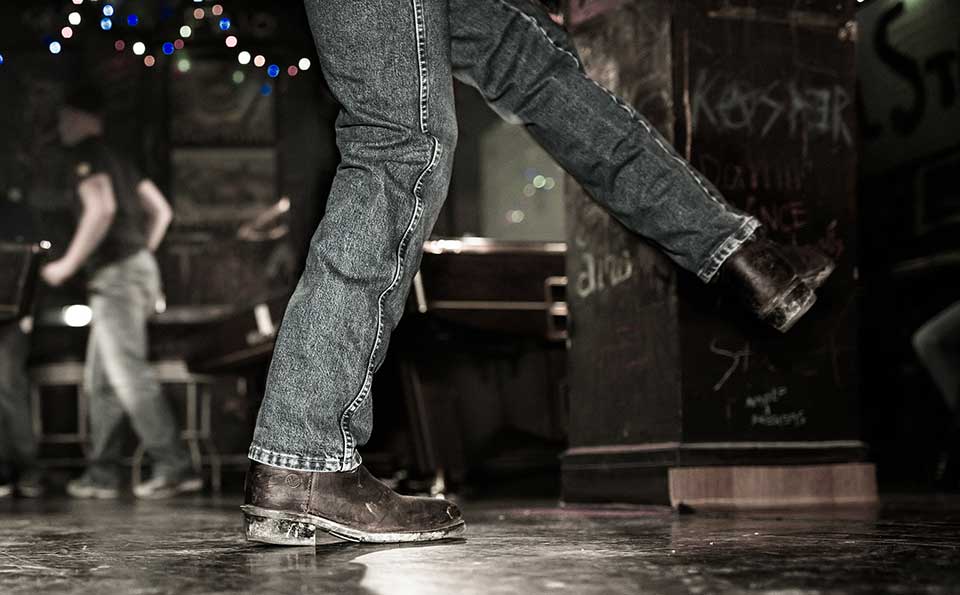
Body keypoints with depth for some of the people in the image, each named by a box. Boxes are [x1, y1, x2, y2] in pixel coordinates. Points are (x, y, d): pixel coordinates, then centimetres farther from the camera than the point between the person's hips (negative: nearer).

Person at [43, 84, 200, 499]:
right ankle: (102, 473, 12)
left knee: (130, 375, -13)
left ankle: (175, 466, -18)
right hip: (140, 267, 10)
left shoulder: (85, 153, -6)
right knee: (100, 379, 11)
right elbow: (161, 210, 21)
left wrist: (69, 263, -14)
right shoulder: (117, 157, 22)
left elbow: (101, 208, -20)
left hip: (116, 274, -10)